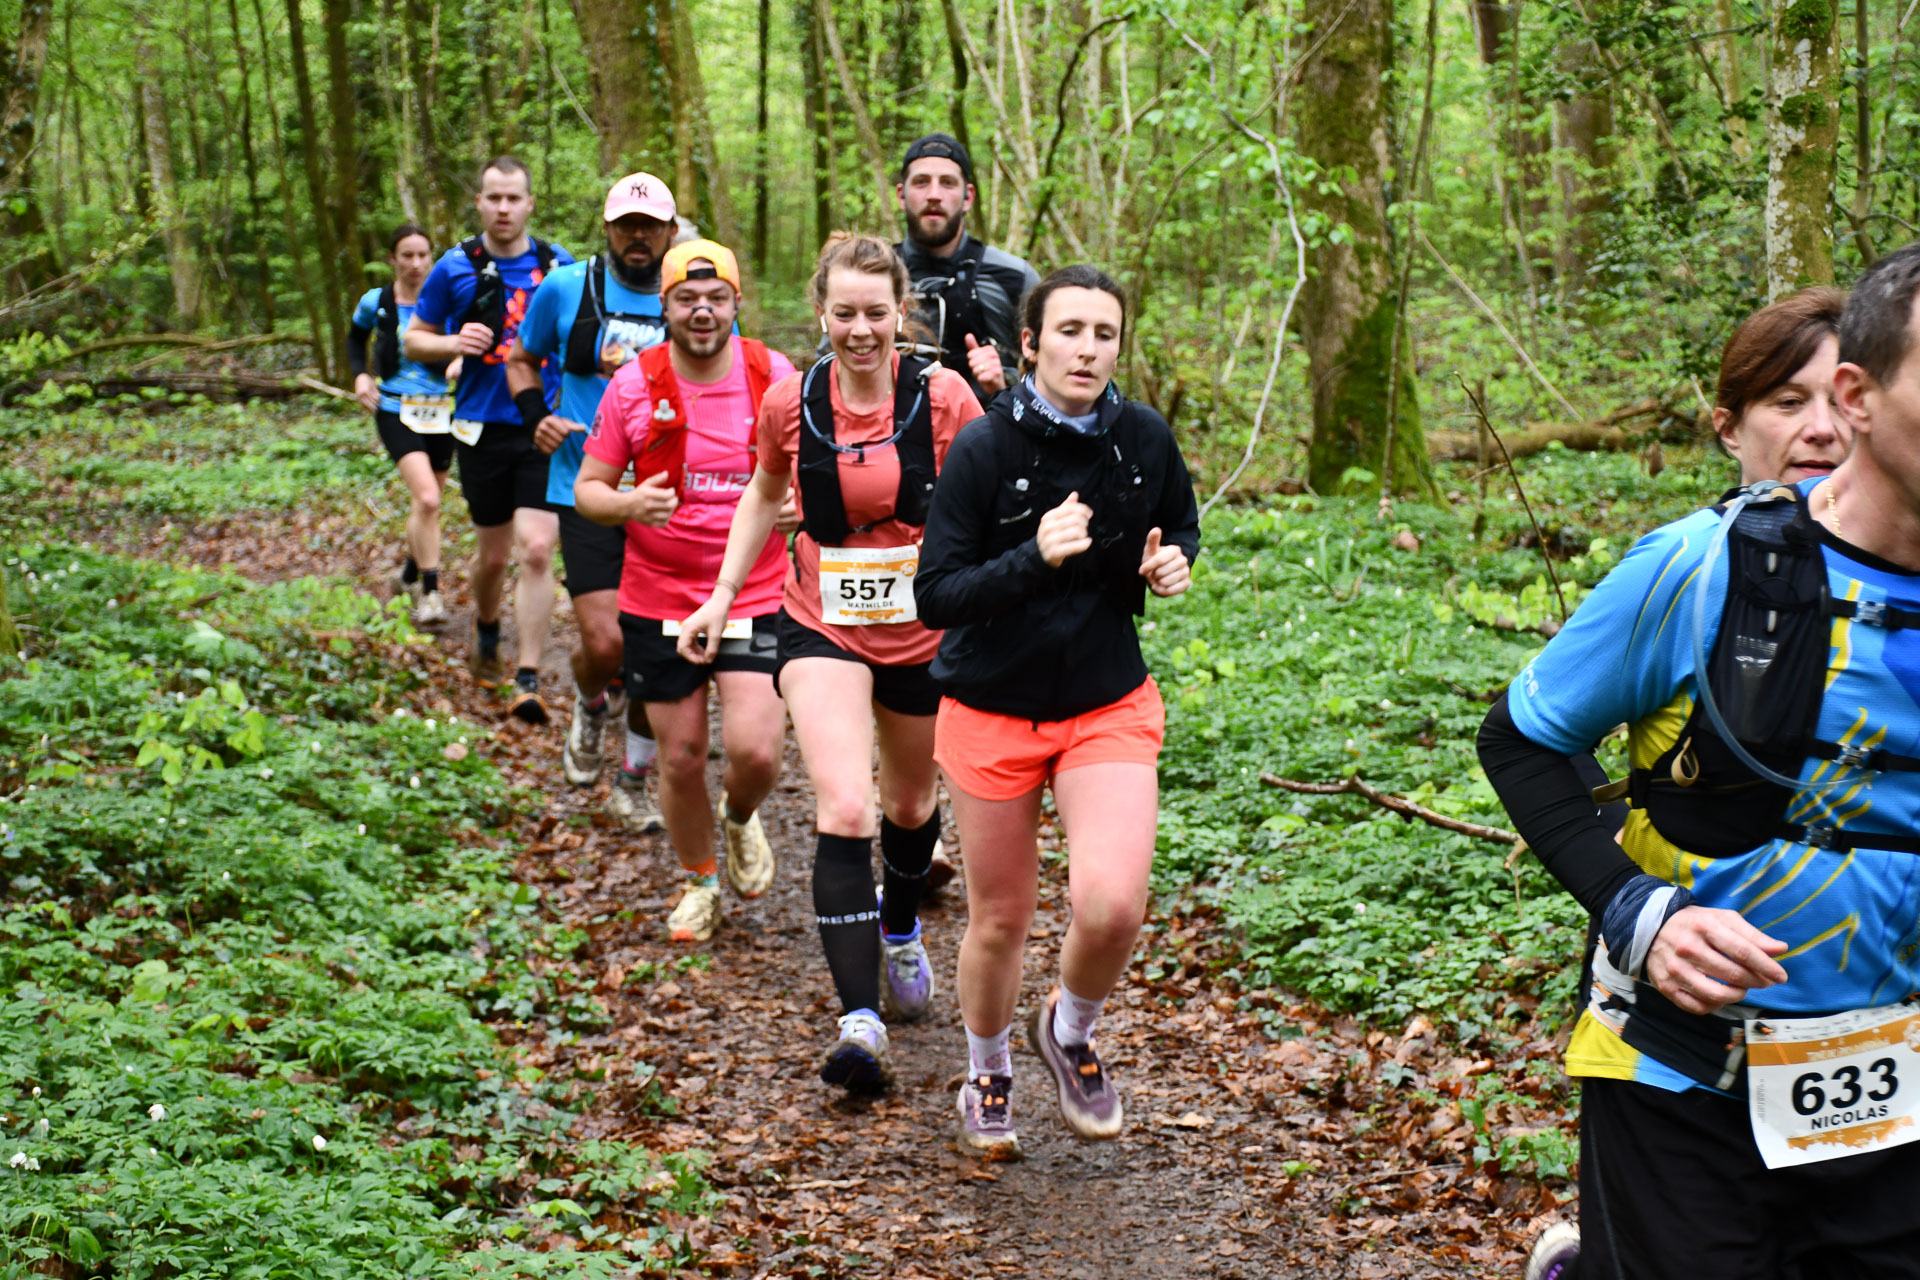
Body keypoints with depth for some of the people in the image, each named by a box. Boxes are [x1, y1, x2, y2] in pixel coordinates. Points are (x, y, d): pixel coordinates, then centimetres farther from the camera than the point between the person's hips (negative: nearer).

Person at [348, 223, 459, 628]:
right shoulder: (375, 303, -1)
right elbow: (355, 339, 18)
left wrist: (461, 361, -16)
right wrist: (360, 375, 2)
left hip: (440, 412, 3)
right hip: (396, 412, -3)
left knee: (427, 502, 15)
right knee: (426, 499, -22)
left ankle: (412, 572, 41)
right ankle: (430, 592, -15)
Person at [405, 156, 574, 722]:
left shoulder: (559, 266, 3)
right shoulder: (455, 268, 1)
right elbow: (415, 338, 10)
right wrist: (455, 343, -12)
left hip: (545, 427, -1)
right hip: (484, 429, 1)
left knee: (537, 549, -13)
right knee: (494, 553, 11)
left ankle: (528, 680, -8)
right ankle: (486, 633, 43)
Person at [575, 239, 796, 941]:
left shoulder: (774, 375, -2)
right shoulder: (633, 384, -4)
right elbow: (587, 488, 2)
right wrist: (629, 505, -20)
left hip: (756, 599, -1)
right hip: (659, 601, 1)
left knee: (755, 751, -14)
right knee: (681, 760, 8)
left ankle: (741, 820, 23)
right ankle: (700, 883, 34)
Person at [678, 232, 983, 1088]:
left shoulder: (942, 397, -12)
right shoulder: (790, 403, -7)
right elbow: (764, 495, 12)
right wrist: (723, 594, 7)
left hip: (924, 633, 1)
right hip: (823, 630, -1)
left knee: (910, 803, 20)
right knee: (844, 808, -19)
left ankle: (900, 929, 52)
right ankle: (859, 1022, -20)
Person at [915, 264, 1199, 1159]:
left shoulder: (1146, 439, -5)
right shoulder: (983, 449, -15)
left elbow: (1181, 526, 16)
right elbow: (935, 595, -18)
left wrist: (1171, 563, -7)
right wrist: (1035, 557, -31)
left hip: (1110, 707, 2)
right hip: (993, 711, -1)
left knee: (1112, 906, -16)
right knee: (1000, 918, 10)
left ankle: (1070, 1033, 17)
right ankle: (986, 1078, 39)